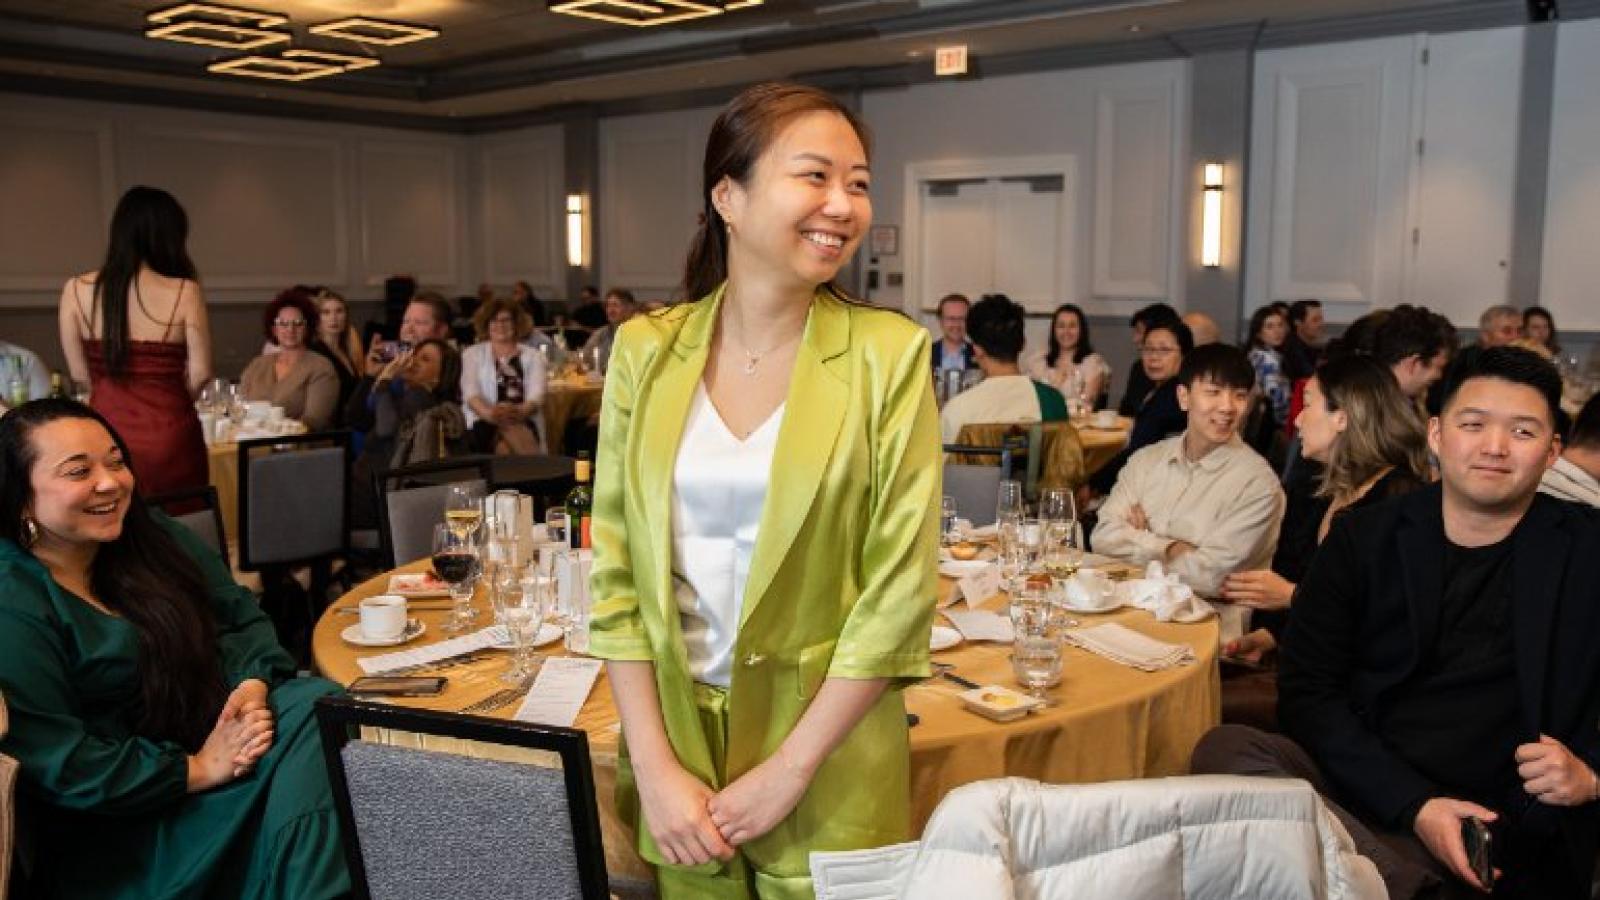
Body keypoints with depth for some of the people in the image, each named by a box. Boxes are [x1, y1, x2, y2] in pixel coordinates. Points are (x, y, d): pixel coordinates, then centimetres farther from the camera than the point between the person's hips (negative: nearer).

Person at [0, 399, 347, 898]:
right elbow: (59, 764, -18)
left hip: (213, 734, 7)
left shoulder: (152, 537, 5)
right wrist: (197, 769, -20)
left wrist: (254, 683, -13)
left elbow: (241, 615, 7)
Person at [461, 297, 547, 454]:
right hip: (483, 423, -1)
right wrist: (489, 413, -23)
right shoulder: (472, 354, 18)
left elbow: (536, 395, 2)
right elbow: (470, 392, 1)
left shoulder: (532, 356, 19)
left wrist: (519, 411, -23)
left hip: (523, 423, 1)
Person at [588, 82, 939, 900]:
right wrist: (655, 766, -7)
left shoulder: (888, 353, -10)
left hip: (827, 764, -2)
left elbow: (899, 591, -11)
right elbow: (614, 571, -1)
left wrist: (787, 771, -12)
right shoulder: (645, 348, -2)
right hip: (673, 740, 3)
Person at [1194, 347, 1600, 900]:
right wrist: (1415, 805, -12)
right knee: (1223, 749, -30)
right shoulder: (1363, 538, 7)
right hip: (1363, 792, 4)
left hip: (1491, 836, -3)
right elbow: (1306, 691, 0)